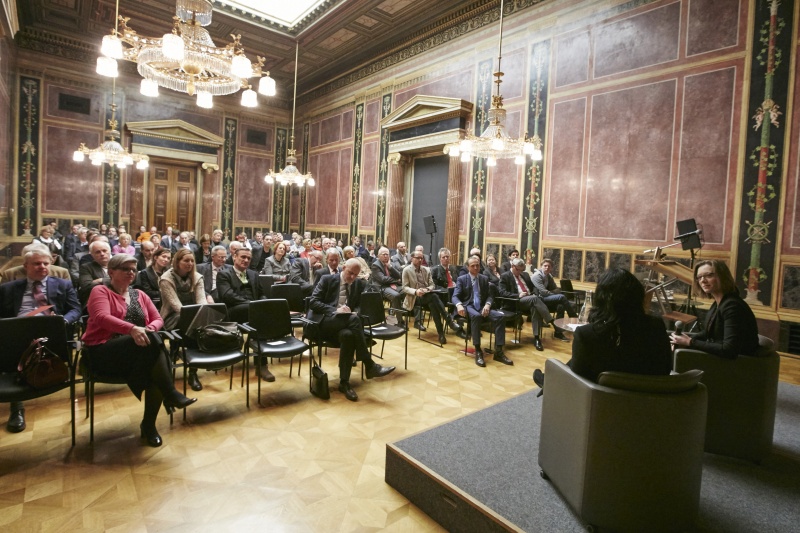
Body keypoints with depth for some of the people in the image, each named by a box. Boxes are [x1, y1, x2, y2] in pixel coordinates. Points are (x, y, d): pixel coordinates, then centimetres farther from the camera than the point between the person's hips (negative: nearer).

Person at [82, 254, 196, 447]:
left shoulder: (139, 295, 20)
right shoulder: (101, 291, 2)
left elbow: (158, 319, 14)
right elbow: (102, 317, -17)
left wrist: (149, 329, -11)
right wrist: (132, 329, -34)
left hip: (139, 352, 5)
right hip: (104, 352, -5)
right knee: (151, 342, -33)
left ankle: (149, 424, -13)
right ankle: (171, 394, -30)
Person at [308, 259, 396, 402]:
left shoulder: (360, 284, 11)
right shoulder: (327, 279, 1)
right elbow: (313, 302, -6)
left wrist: (355, 312, -12)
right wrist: (335, 310, -21)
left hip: (345, 323, 3)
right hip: (324, 322, -3)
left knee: (348, 335, -35)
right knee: (353, 319, -33)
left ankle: (344, 382, -24)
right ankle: (369, 365, -28)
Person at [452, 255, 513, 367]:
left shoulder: (484, 279, 17)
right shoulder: (461, 279, 5)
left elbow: (490, 296, 10)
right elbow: (455, 296, -6)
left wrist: (487, 304, -14)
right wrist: (459, 305, -30)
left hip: (482, 306, 4)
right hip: (468, 306, -4)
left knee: (499, 317, -24)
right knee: (476, 316, -39)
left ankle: (498, 351, -21)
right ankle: (478, 351, -34)